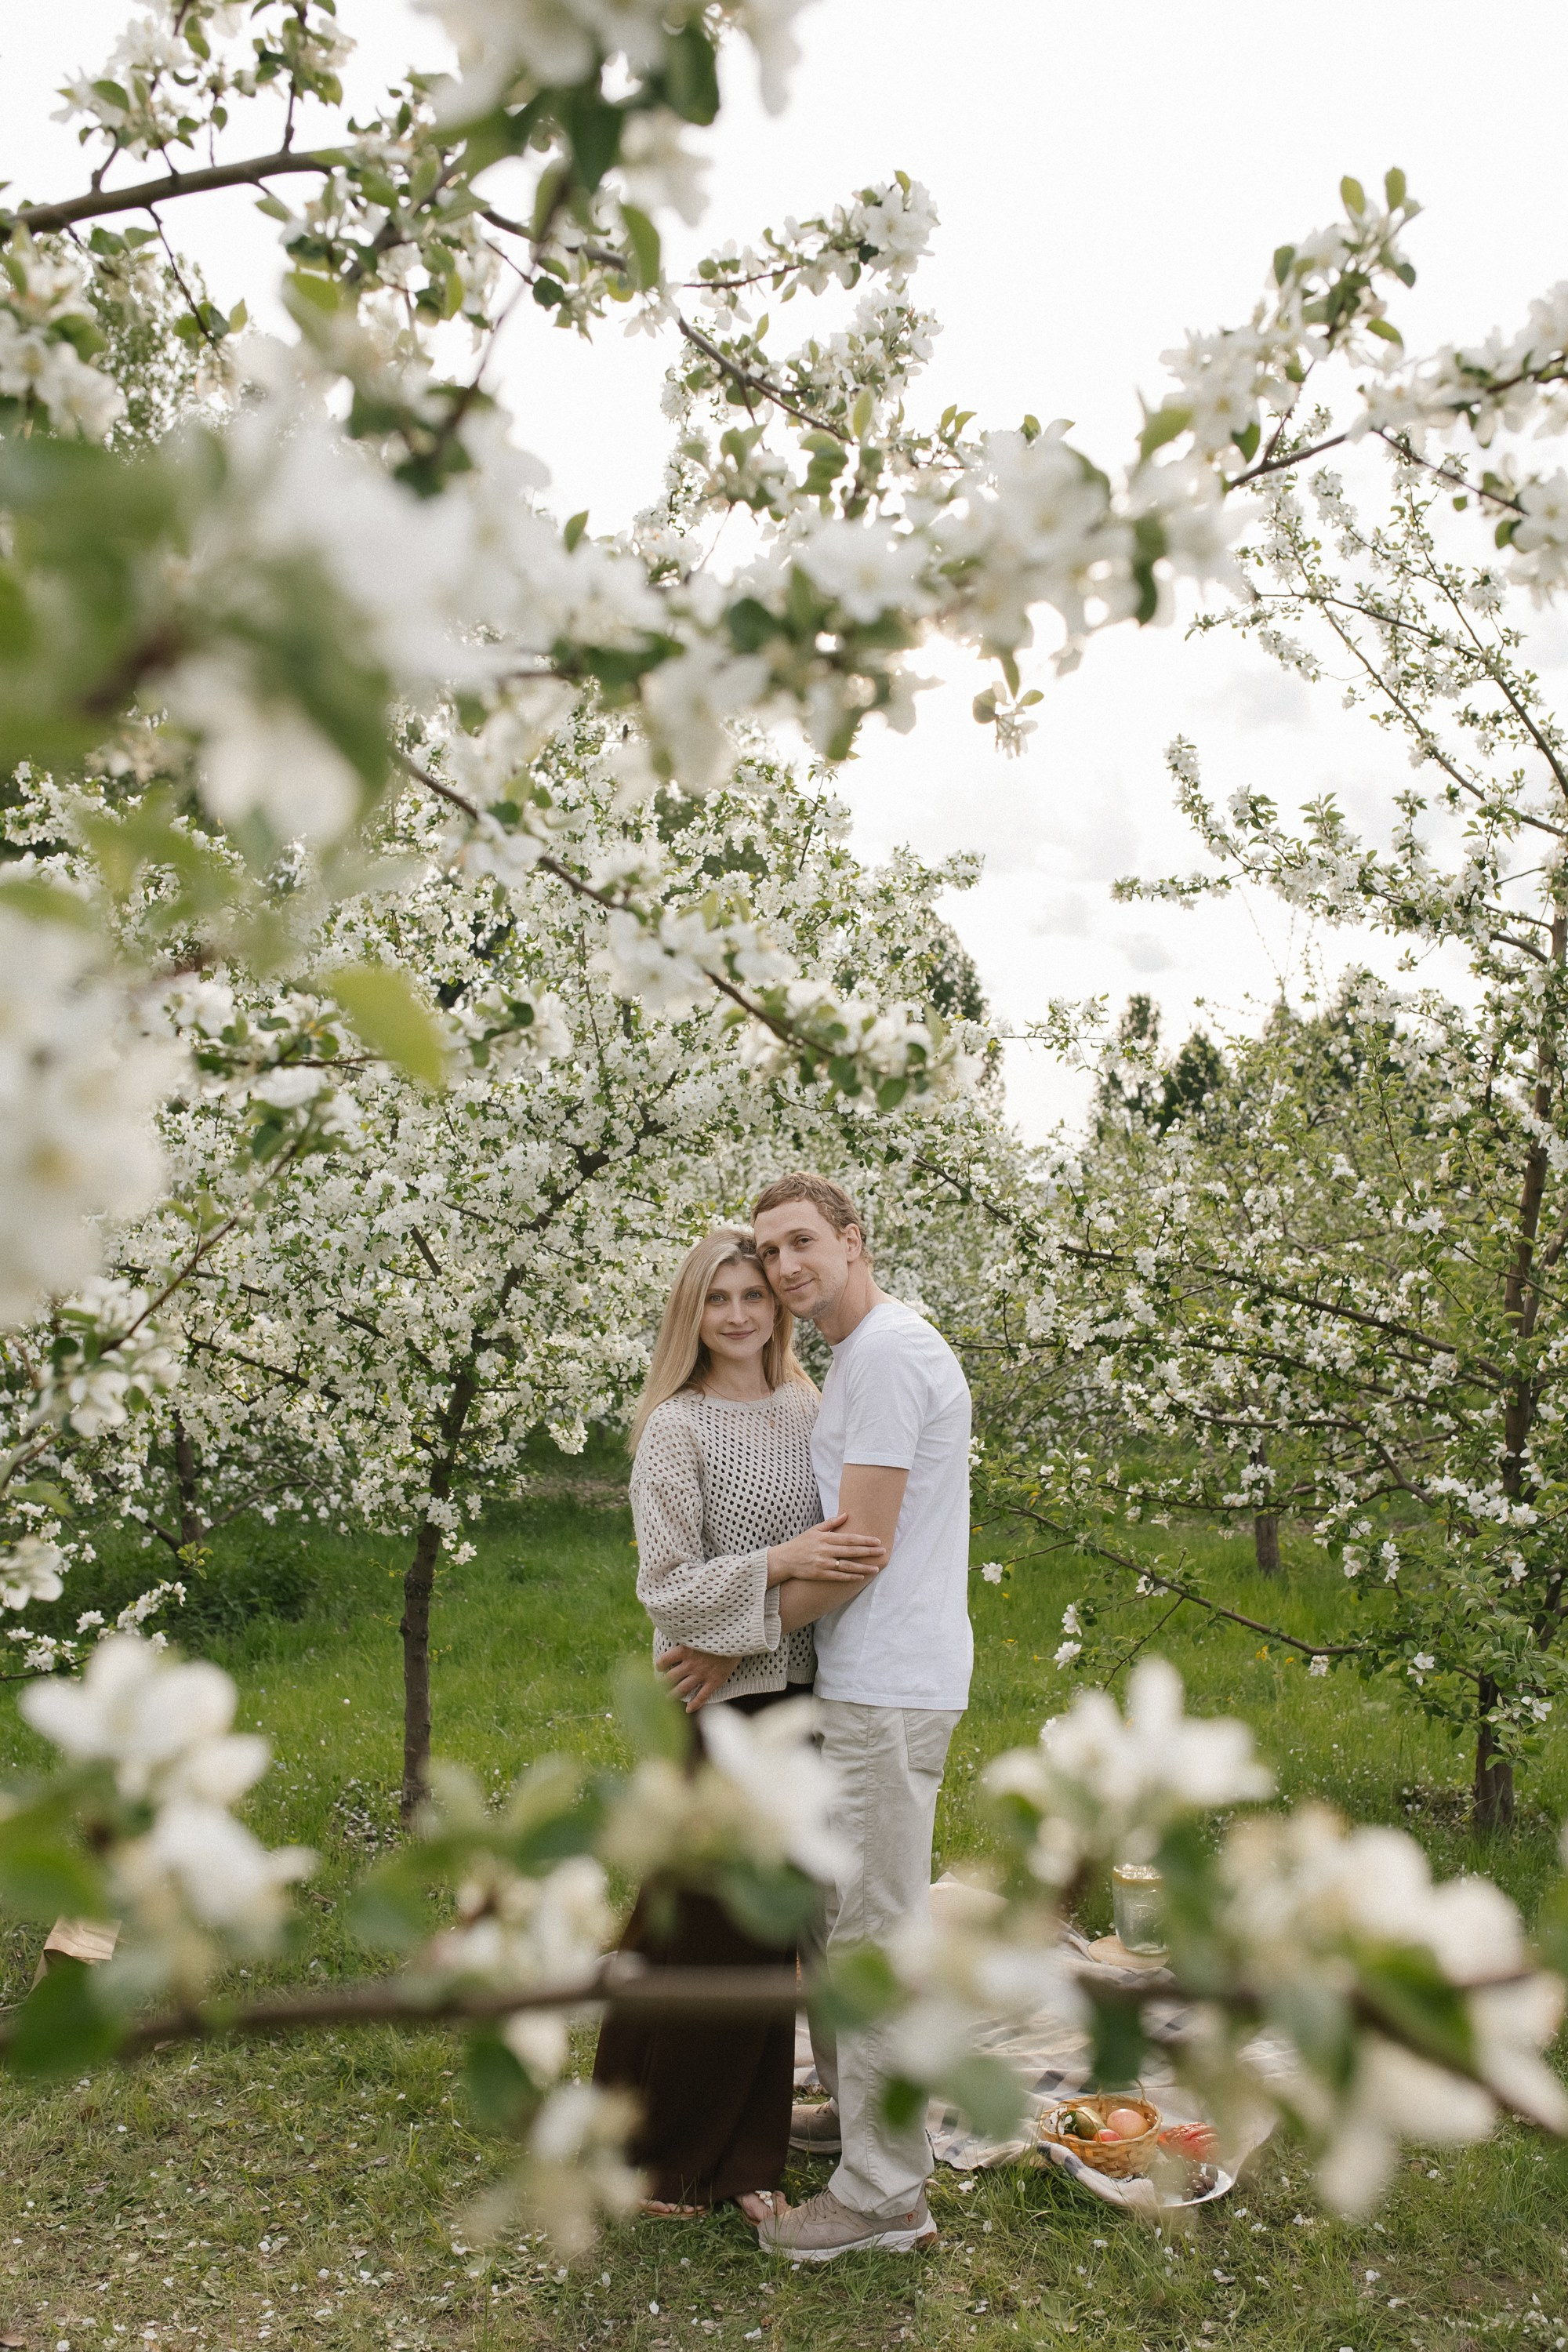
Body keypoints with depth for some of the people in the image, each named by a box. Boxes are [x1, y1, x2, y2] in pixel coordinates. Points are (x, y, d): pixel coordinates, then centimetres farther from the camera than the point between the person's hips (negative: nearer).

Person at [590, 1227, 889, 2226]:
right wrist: (779, 1563, -23)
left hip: (798, 1695, 5)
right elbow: (667, 1587, -12)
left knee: (769, 1933, 12)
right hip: (715, 1707, -5)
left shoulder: (808, 1410, 8)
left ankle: (741, 2156, 27)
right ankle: (648, 2151, 24)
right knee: (695, 1930, 4)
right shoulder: (675, 1428, -8)